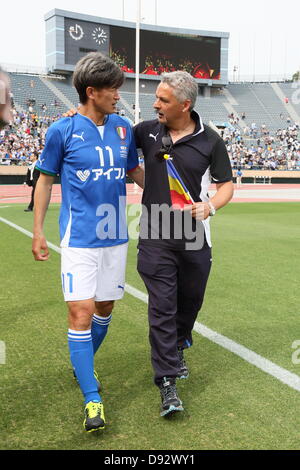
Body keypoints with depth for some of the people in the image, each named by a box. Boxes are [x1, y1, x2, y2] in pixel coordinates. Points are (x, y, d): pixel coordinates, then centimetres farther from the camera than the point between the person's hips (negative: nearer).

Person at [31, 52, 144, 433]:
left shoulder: (123, 128, 5)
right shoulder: (62, 130, -6)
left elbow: (135, 172, 18)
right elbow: (45, 179, 2)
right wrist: (38, 231, 2)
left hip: (115, 236, 5)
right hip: (79, 239, -5)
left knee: (105, 308, 14)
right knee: (81, 312, -9)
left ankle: (82, 364, 40)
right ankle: (92, 398, 3)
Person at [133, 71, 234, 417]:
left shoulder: (210, 140, -3)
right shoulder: (147, 131, 2)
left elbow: (227, 184, 3)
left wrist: (211, 206, -18)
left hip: (195, 239, 1)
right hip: (155, 238, 0)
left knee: (190, 300, 17)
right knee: (162, 307, -5)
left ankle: (176, 350, 47)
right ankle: (167, 382, 4)